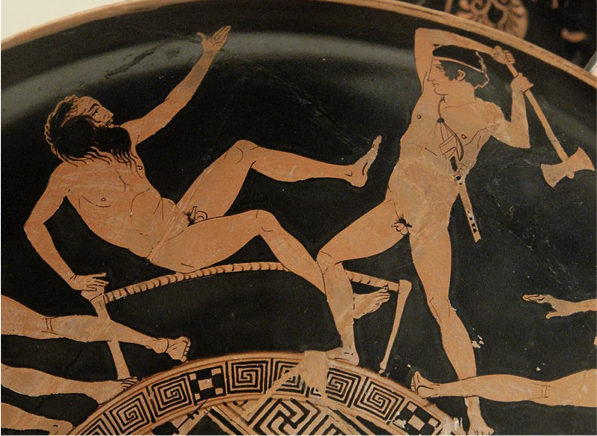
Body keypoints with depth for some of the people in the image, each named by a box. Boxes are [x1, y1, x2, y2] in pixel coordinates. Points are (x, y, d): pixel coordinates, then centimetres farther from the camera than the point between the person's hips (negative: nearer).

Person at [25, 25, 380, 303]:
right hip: (169, 249, -7)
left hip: (184, 217, 7)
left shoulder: (121, 138, 8)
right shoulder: (68, 175, -8)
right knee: (262, 221, -25)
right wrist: (70, 278, -10)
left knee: (245, 151, -5)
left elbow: (173, 105, 13)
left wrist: (208, 56, 15)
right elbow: (34, 225, -6)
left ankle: (350, 173, -4)